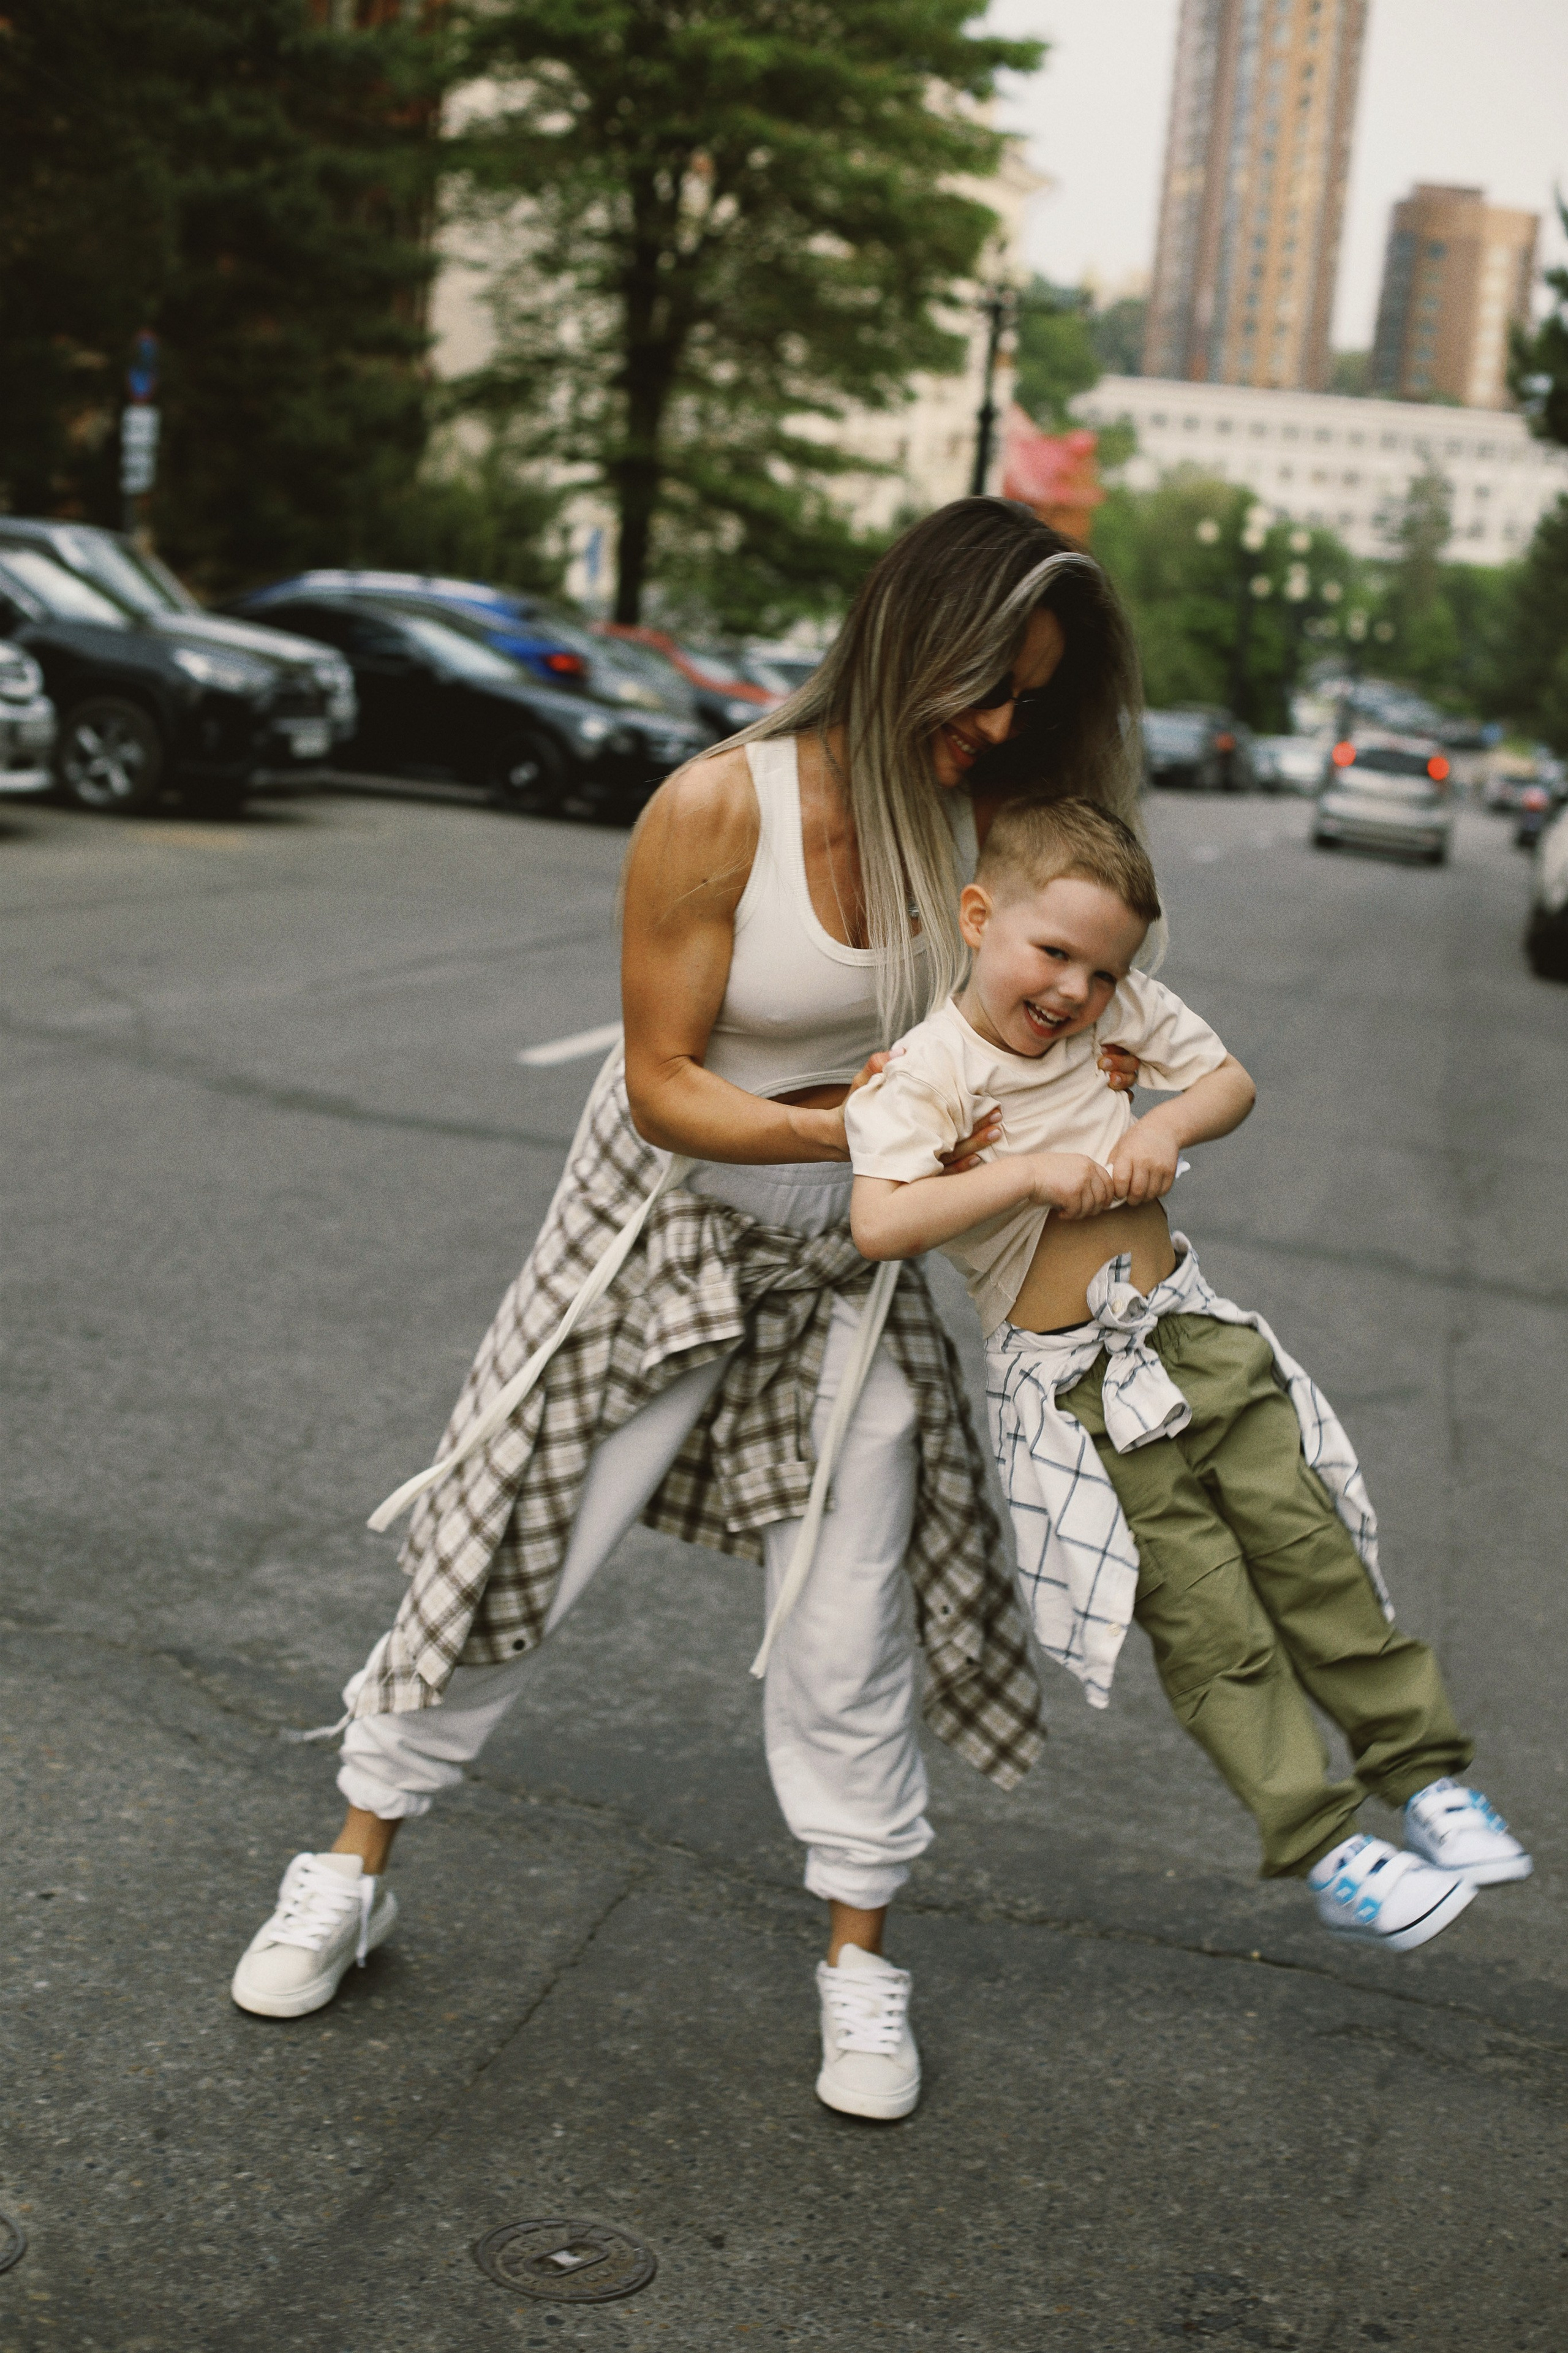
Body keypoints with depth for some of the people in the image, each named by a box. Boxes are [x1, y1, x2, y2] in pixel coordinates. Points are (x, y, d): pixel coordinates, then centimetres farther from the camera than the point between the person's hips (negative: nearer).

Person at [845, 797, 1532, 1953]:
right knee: (1213, 1625, -1)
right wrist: (1029, 1172, -26)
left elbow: (1233, 1080, 11)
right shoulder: (925, 1070, -14)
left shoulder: (1121, 1010, 0)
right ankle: (1324, 1850, 10)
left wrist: (1167, 1127, -10)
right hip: (1080, 1389, -4)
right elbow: (879, 1223, -26)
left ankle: (1424, 1771, 21)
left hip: (1198, 1335, 4)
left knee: (1314, 1555, 4)